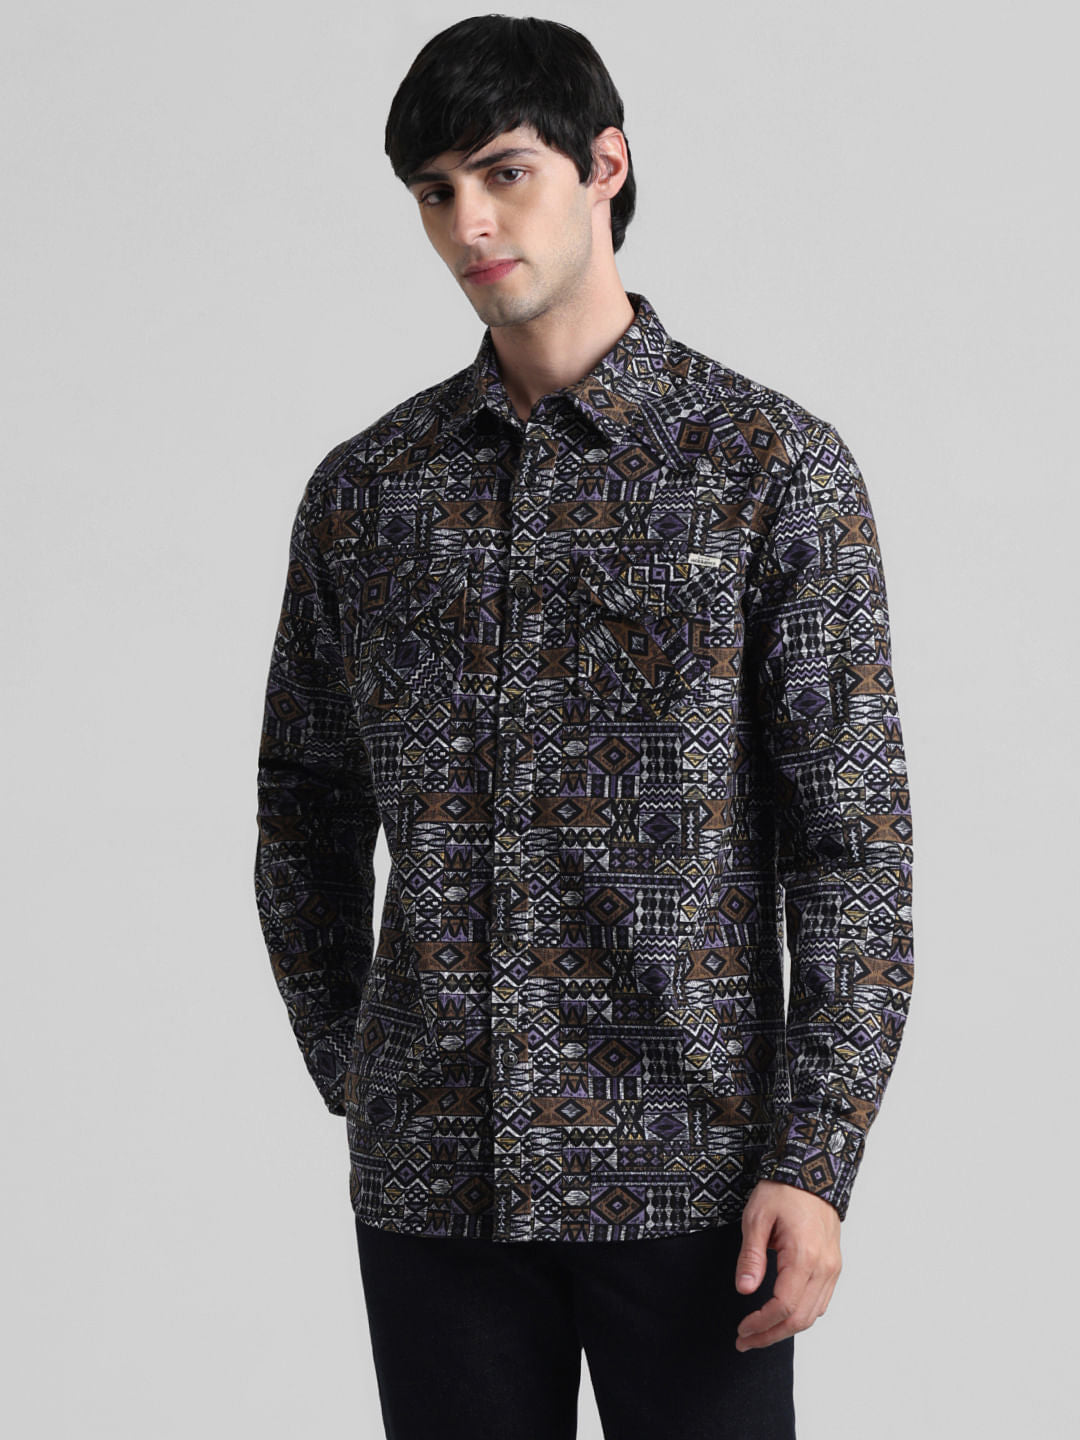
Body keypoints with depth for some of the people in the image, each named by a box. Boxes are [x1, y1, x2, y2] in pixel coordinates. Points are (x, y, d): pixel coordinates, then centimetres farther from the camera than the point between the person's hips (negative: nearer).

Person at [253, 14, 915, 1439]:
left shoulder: (775, 466, -2)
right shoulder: (364, 490, 8)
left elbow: (854, 841, -5)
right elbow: (306, 807, 18)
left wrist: (814, 1161, -10)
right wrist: (347, 1067, 13)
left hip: (686, 1167, -3)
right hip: (432, 1176, 3)